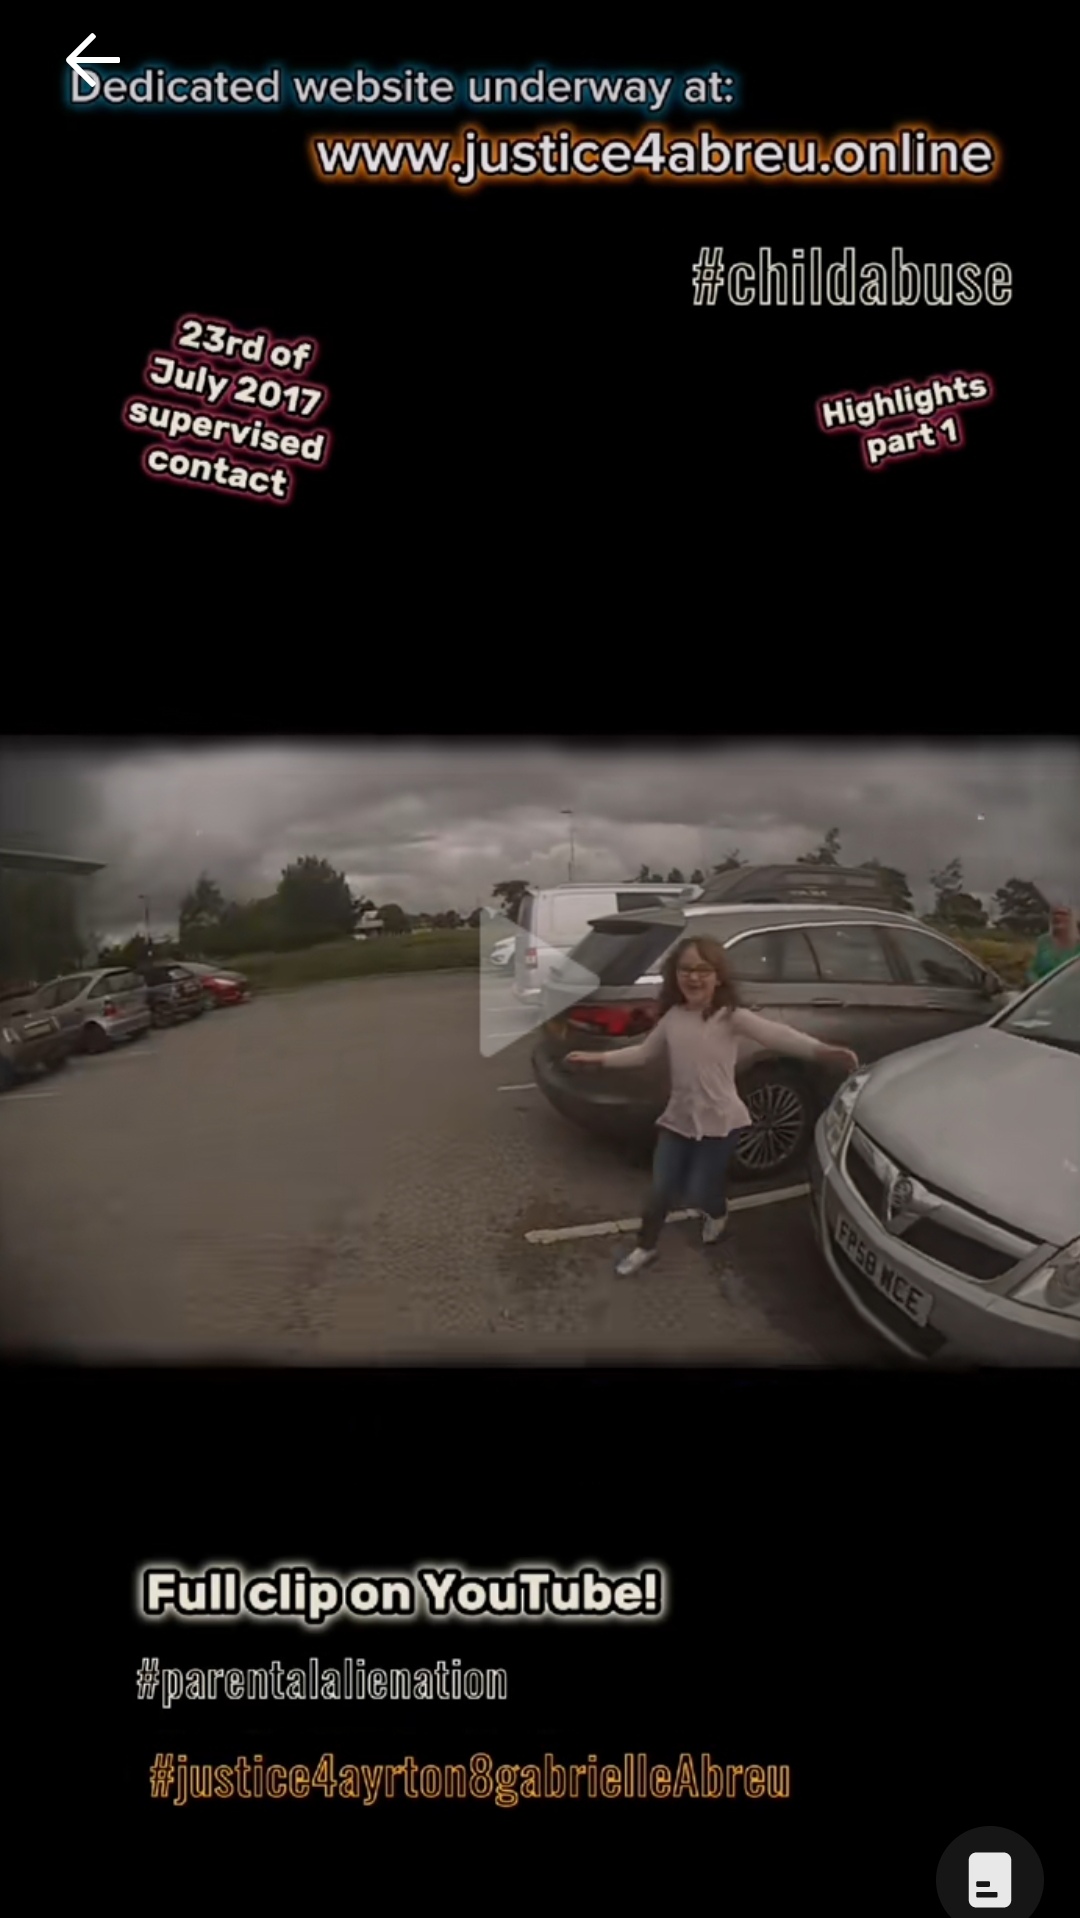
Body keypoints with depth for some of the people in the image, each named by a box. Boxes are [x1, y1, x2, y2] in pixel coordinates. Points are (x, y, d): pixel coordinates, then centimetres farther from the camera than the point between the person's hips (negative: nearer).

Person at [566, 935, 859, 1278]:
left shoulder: (731, 1017, -14)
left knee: (697, 1194, 3)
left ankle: (717, 1213, 40)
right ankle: (645, 1247, 29)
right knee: (661, 1192, 5)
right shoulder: (672, 1018, 1)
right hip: (678, 1118, 4)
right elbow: (645, 1053, 16)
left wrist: (821, 1051, -42)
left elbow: (776, 1035, -27)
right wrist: (600, 1058, 12)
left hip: (720, 1121, -4)